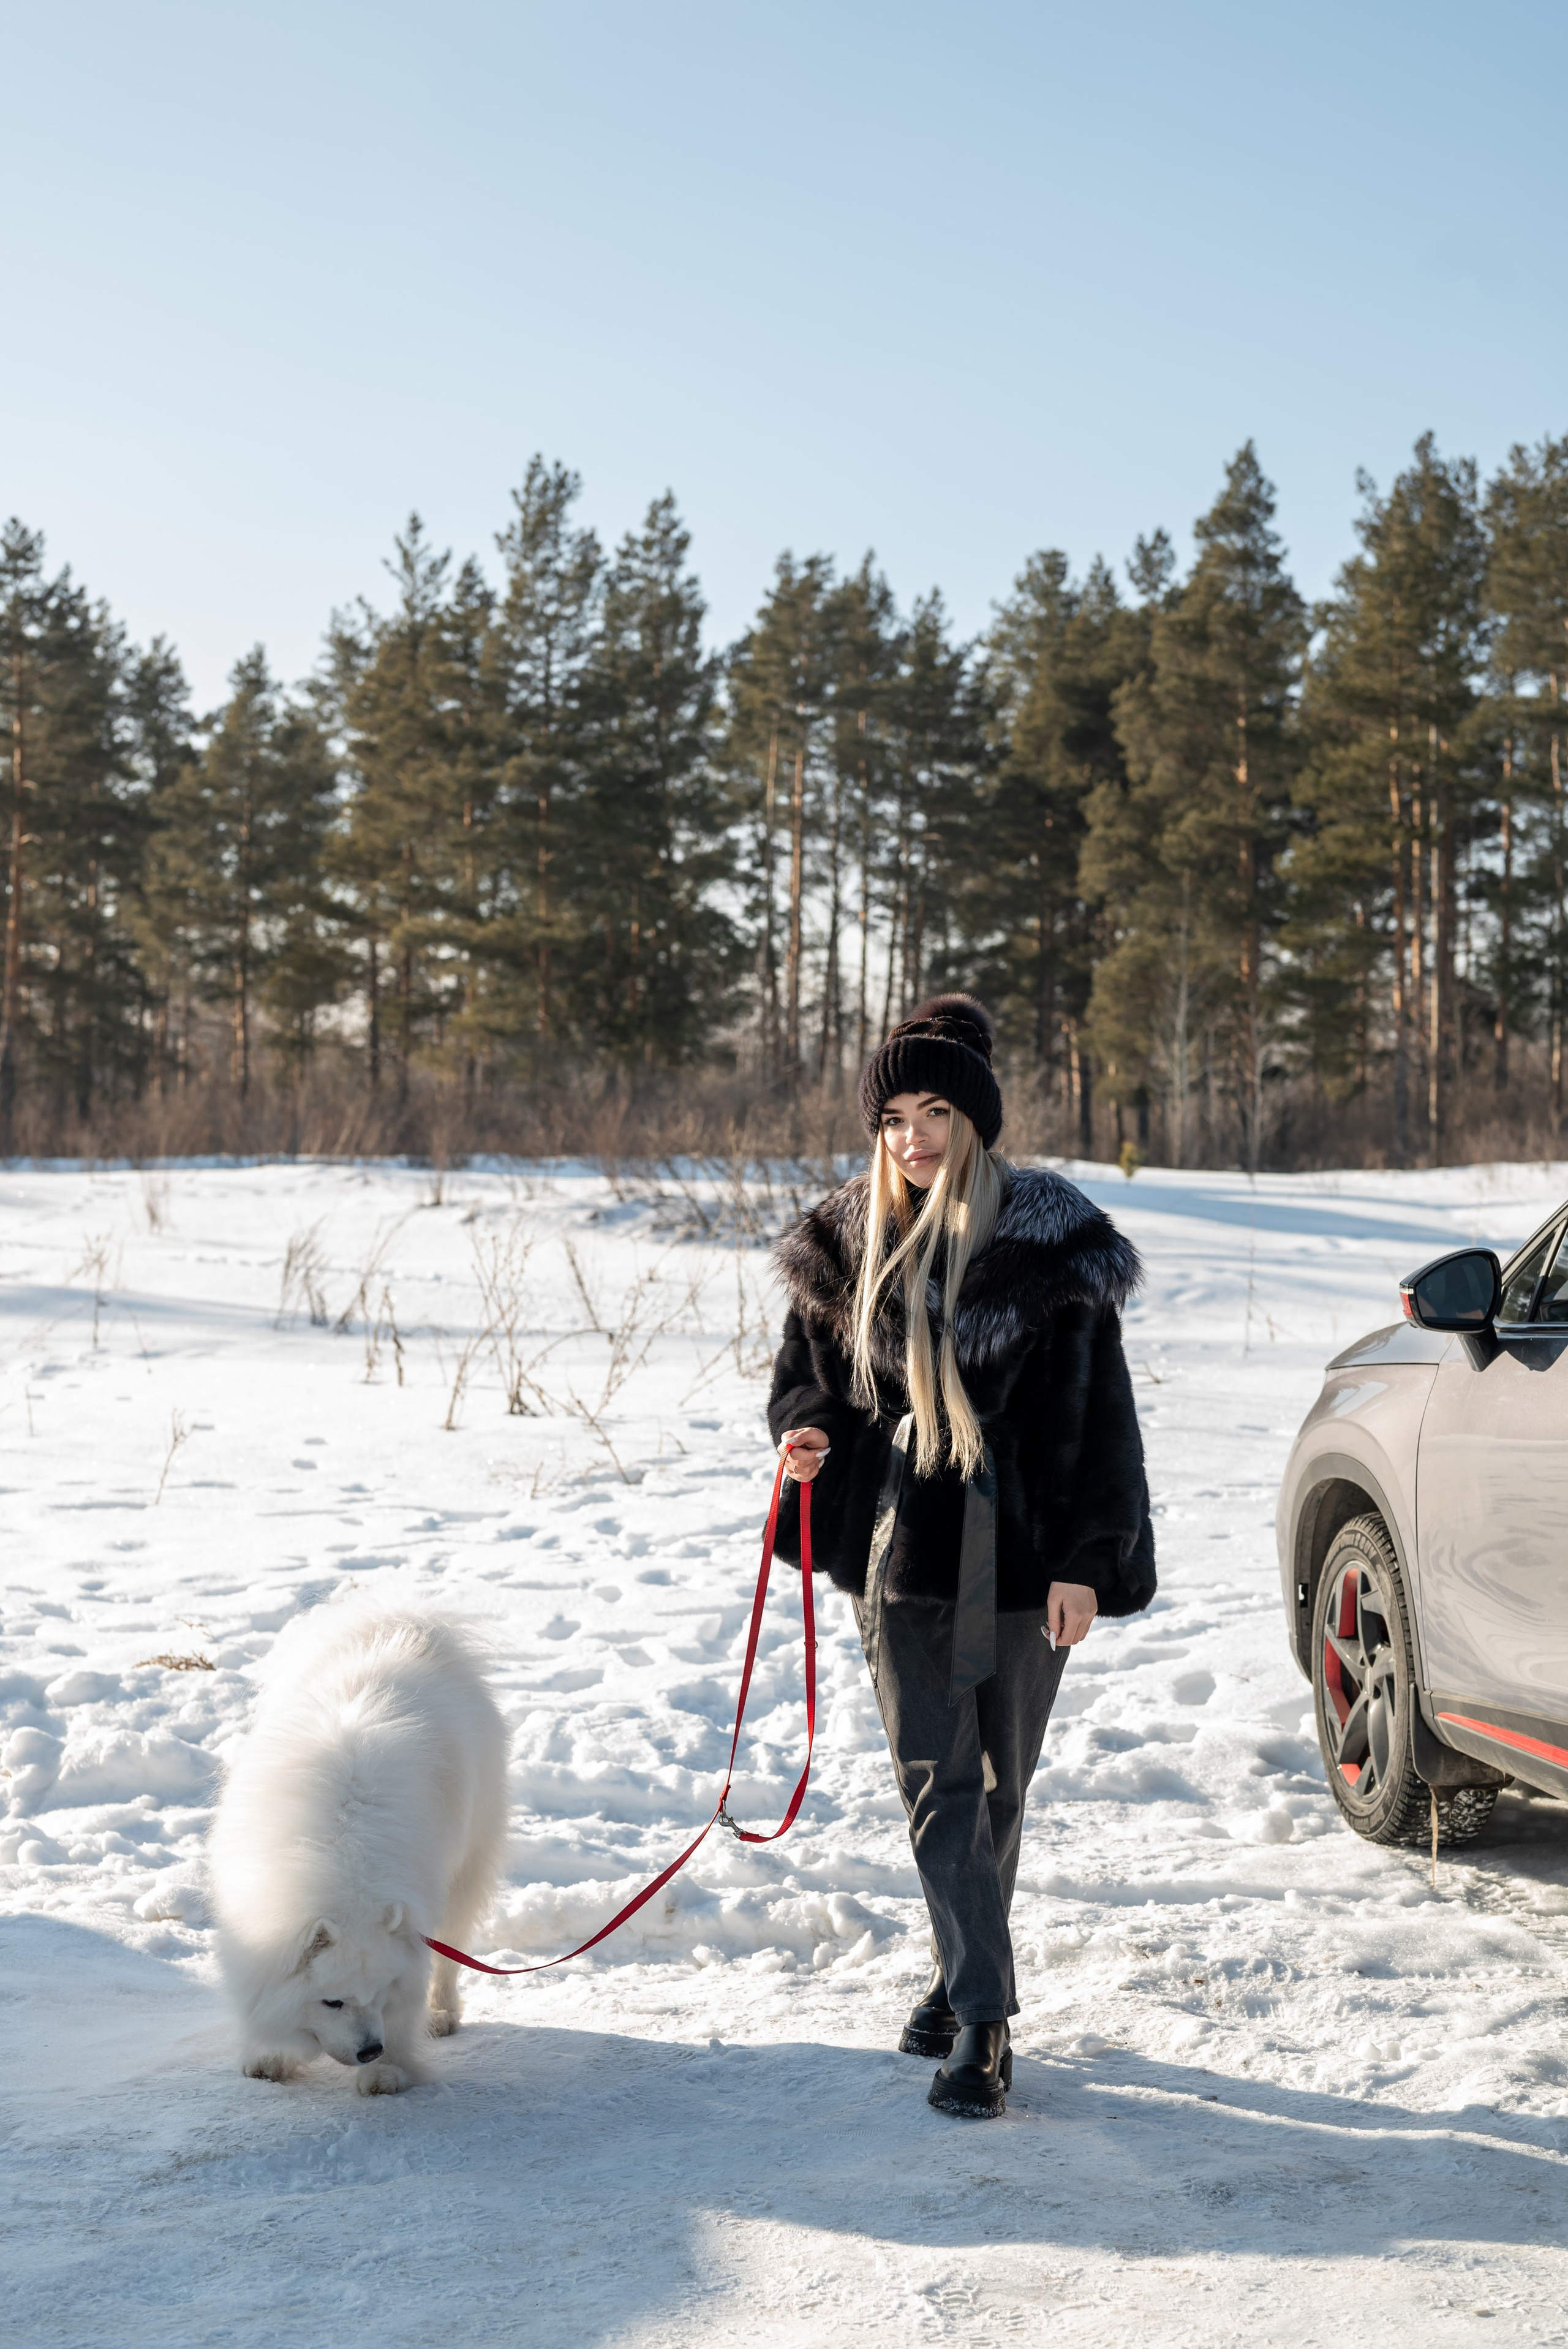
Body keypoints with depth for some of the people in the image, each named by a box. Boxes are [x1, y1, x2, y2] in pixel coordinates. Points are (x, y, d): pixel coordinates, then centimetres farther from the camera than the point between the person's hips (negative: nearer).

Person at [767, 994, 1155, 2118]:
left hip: (1021, 1555, -2)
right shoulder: (849, 1246, 3)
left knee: (1000, 1782, 8)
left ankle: (967, 1980, 23)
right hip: (901, 1557, 2)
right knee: (940, 1785, -1)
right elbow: (810, 1368, 16)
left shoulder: (1053, 1244, -7)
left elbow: (1098, 1413, -6)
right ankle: (982, 2013, 4)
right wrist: (807, 1434, -7)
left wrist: (1084, 1561, -11)